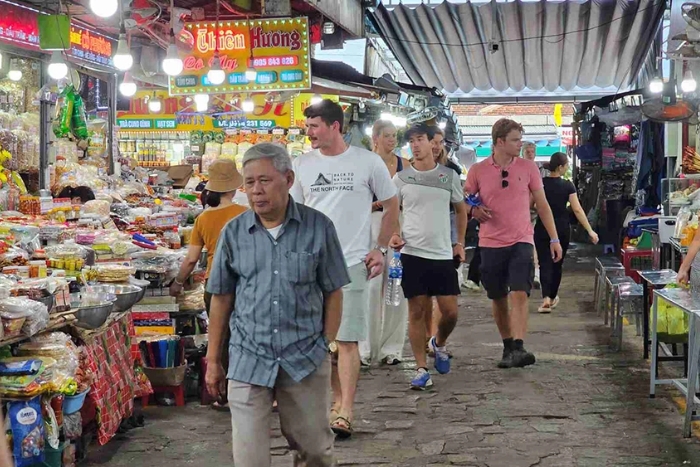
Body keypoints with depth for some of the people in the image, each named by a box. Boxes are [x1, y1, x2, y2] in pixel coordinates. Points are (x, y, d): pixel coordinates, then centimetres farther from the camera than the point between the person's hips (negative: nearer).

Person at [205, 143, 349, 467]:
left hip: (305, 359, 0)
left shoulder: (319, 227, -5)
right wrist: (213, 360, 9)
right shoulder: (233, 233, -1)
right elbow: (221, 298, 6)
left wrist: (325, 348, 0)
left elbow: (332, 293, 2)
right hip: (248, 359, 1)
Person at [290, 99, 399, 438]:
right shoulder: (302, 164, 7)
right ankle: (339, 400, 22)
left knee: (347, 340, -8)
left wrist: (381, 249, 2)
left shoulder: (368, 162, -1)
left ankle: (345, 413, -6)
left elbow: (392, 206, 9)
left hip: (352, 263, -4)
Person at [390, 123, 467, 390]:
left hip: (443, 255, 1)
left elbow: (461, 210, 17)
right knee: (417, 311, -1)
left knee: (450, 311, 0)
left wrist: (459, 243, 11)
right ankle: (421, 370, 7)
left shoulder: (449, 176, 5)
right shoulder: (401, 178, 3)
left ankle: (439, 344, 32)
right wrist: (393, 235, -8)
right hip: (412, 253, -1)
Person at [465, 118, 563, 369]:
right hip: (491, 243, 1)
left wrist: (554, 238, 4)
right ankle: (508, 347, 23)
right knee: (498, 299, 9)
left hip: (521, 241, -1)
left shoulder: (528, 167, 3)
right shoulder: (477, 170, 0)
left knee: (520, 294, -15)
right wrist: (474, 211, -14)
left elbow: (542, 204, 8)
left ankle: (518, 349, -21)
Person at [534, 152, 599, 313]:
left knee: (545, 263, -2)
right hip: (562, 229, 0)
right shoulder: (567, 186, -8)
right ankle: (553, 298, 26)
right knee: (557, 264, 15)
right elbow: (577, 210, -11)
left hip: (543, 228, 0)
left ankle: (546, 298, -21)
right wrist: (590, 230, -8)